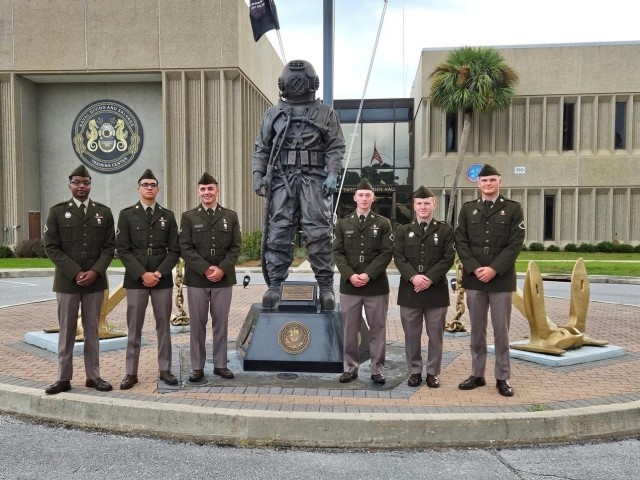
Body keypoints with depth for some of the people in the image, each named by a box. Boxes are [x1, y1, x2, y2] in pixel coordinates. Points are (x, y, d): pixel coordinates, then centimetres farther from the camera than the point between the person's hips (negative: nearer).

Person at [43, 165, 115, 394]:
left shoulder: (104, 212, 5)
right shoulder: (57, 211, 1)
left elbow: (109, 247, 2)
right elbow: (51, 248, -4)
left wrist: (95, 272, -12)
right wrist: (75, 273, -13)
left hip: (95, 280, 1)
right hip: (67, 280, -1)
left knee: (92, 329, 8)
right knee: (67, 330, 4)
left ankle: (93, 376, 15)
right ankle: (64, 378, 12)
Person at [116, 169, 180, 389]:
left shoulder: (168, 216, 8)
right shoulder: (126, 214, 2)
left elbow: (174, 250, 4)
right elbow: (122, 250, -4)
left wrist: (159, 273, -10)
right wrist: (142, 274, -13)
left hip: (163, 279, 2)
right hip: (135, 280, -2)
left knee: (164, 325, 6)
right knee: (134, 327, 3)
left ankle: (165, 369, 15)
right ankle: (131, 373, 10)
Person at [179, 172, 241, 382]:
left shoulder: (231, 216, 8)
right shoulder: (188, 217, 4)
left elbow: (235, 247, 2)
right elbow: (185, 248, -4)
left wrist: (222, 269, -11)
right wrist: (206, 269, -14)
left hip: (223, 279, 1)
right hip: (196, 279, -1)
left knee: (221, 323, 7)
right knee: (197, 324, 4)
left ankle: (220, 365, 18)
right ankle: (197, 367, 13)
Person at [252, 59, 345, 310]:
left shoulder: (325, 113, 12)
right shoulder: (273, 114, 16)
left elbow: (336, 148, 6)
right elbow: (261, 149, 14)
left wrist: (332, 173, -9)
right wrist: (258, 176, 2)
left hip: (314, 179, -2)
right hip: (282, 178, 2)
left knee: (318, 233, -7)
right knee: (278, 233, -3)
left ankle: (326, 286, -3)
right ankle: (275, 285, 2)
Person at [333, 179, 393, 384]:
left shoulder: (383, 224, 3)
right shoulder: (343, 224, 8)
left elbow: (387, 253, -5)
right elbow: (338, 253, 2)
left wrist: (368, 274, -15)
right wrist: (350, 275, -12)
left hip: (376, 285, -1)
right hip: (349, 285, 1)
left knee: (377, 329, 5)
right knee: (349, 329, 7)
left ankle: (377, 369, 16)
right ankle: (350, 368, 19)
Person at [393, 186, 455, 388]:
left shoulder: (445, 230, 5)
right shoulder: (403, 230, 9)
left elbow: (448, 258, -3)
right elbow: (398, 257, 0)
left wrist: (430, 278, -15)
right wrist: (413, 277, -16)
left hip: (436, 290, -1)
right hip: (409, 290, 1)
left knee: (435, 334, 5)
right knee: (412, 334, 7)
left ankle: (433, 373, 17)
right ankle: (414, 371, 19)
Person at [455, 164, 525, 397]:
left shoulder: (513, 208, 2)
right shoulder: (467, 209, 9)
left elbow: (516, 243, -5)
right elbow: (461, 242, 4)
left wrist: (494, 269, -14)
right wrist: (474, 268, -10)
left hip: (501, 279, -2)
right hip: (474, 278, 2)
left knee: (501, 330, 3)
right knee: (477, 329, 9)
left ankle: (503, 378, 13)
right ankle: (477, 374, 18)